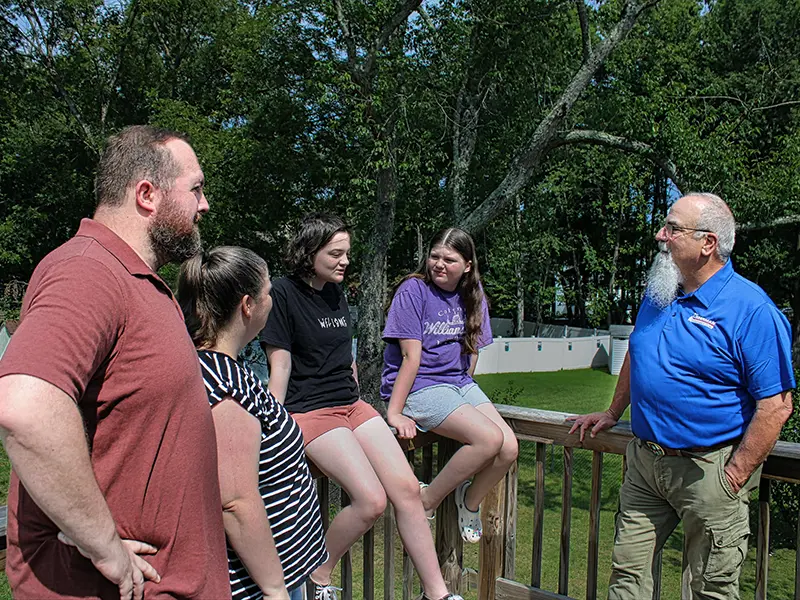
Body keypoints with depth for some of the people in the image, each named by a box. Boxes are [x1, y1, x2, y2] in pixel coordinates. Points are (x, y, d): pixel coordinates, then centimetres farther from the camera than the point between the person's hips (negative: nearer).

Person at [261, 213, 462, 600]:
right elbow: (280, 366, -10)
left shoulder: (336, 293, 14)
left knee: (406, 488, -7)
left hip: (352, 405, 7)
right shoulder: (284, 294, -8)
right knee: (371, 500, -20)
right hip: (309, 410, -7)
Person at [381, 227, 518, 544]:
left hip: (460, 384, 6)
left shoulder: (472, 293, 7)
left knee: (509, 448, -13)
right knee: (489, 439, -24)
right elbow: (412, 357, -15)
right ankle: (427, 501, -6)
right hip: (418, 387, -6)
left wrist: (464, 386, 13)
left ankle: (470, 501, 15)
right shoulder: (413, 290, -11)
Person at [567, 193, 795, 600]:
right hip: (643, 461, 6)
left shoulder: (751, 310, -16)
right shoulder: (658, 294, 6)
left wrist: (735, 476, -17)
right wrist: (612, 413, 27)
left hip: (708, 471, -6)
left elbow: (775, 406, -17)